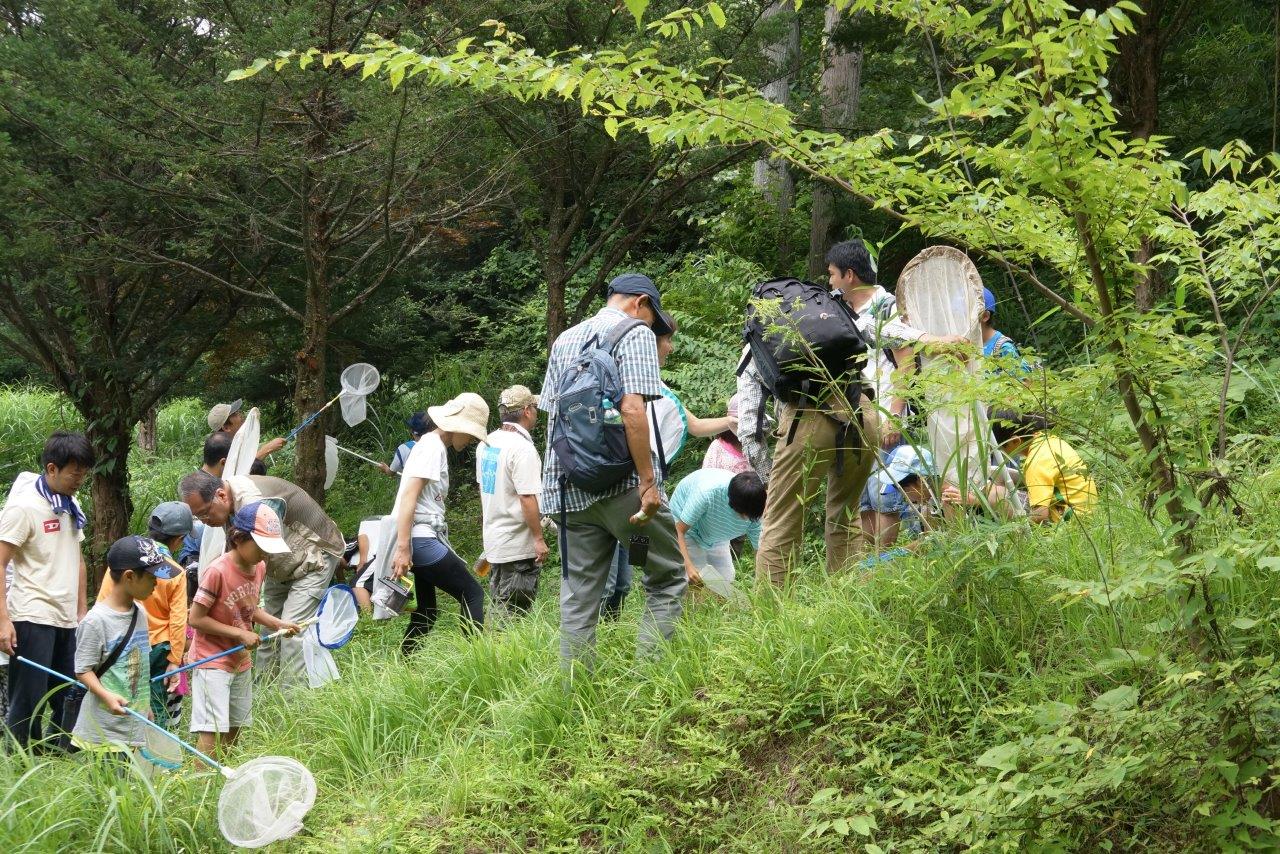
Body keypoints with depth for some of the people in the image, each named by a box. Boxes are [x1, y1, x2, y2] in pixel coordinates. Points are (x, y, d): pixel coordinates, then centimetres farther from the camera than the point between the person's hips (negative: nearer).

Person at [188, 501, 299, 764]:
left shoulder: (259, 567, 1)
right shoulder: (217, 571, -22)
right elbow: (197, 618, -19)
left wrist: (278, 624, 0)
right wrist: (239, 634, -19)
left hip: (241, 662, 8)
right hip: (212, 661, -8)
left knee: (235, 728, 14)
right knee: (212, 732, -12)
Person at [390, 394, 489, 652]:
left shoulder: (432, 444, 18)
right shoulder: (433, 447, -11)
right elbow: (408, 496, -20)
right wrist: (403, 548, -26)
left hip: (422, 540, 10)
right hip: (421, 539, -10)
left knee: (427, 609, 14)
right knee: (472, 593, -6)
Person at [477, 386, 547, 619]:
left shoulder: (487, 444, 9)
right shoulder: (522, 447, -18)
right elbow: (527, 498, -21)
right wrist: (538, 538, -16)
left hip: (493, 539, 9)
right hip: (519, 545, -9)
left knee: (499, 605, 16)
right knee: (514, 613, -4)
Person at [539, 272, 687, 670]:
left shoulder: (564, 340, 19)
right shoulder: (636, 334, -2)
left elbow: (551, 413, 17)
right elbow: (632, 409, -14)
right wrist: (649, 480, -15)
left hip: (570, 488, 6)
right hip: (622, 485, -6)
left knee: (578, 599, 7)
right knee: (668, 578, 5)